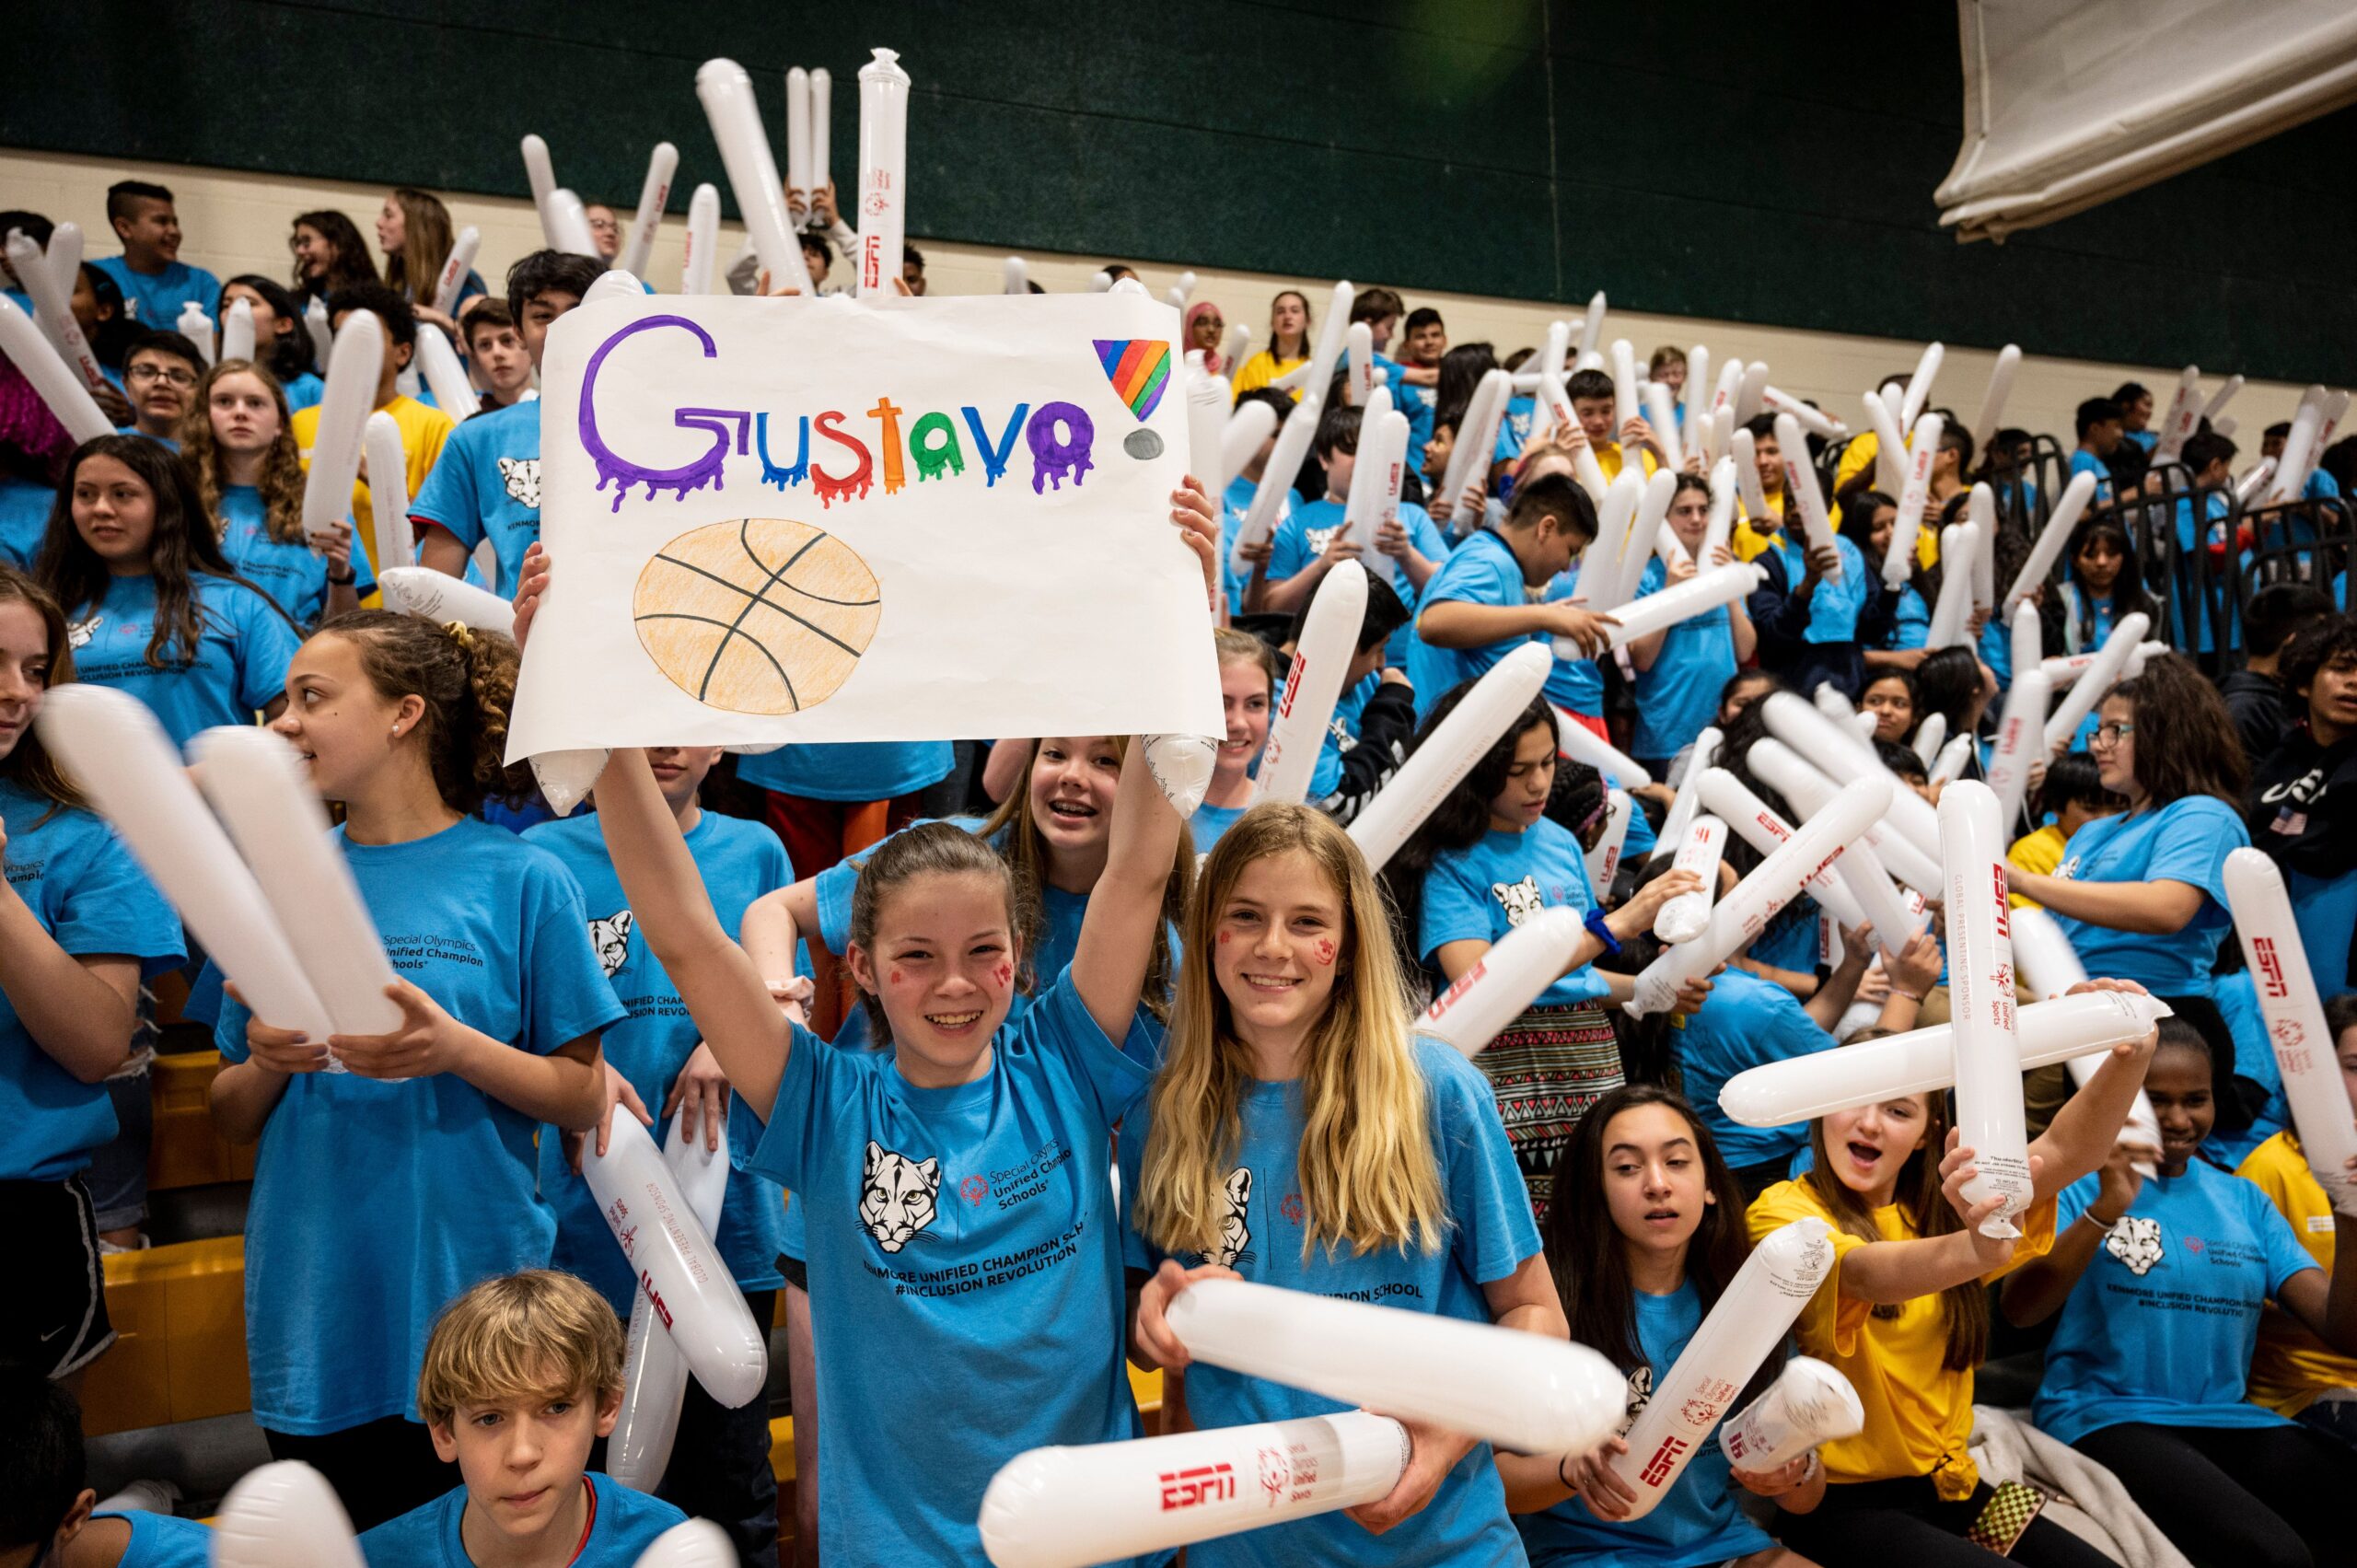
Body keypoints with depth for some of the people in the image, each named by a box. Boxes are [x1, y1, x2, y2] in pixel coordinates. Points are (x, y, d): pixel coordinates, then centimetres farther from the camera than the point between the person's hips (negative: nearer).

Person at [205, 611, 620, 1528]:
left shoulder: (518, 878, -6)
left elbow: (582, 1102, -4)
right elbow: (231, 1122, 11)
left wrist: (458, 1050, -20)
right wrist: (266, 1061, -10)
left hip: (472, 1304, -3)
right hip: (311, 1319, 3)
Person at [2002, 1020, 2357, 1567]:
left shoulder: (2243, 1199, 15)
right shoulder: (2080, 1181, 0)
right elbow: (2020, 1311, -14)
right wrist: (2104, 1212, -24)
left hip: (2229, 1421, 5)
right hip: (2105, 1418, -5)